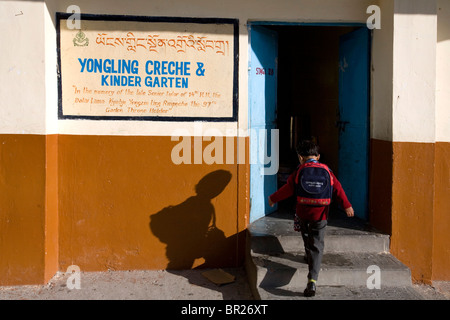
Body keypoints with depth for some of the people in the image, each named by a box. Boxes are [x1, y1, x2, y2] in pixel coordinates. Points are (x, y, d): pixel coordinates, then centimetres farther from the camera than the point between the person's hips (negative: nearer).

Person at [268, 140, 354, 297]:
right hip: (320, 214, 0)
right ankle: (312, 279, -9)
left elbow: (288, 188, -2)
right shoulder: (327, 170, 2)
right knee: (317, 245, 1)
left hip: (303, 212, 0)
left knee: (307, 236, 27)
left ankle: (309, 256, 51)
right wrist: (346, 206, 6)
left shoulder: (299, 171, -3)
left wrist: (273, 198, 12)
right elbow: (337, 188, 0)